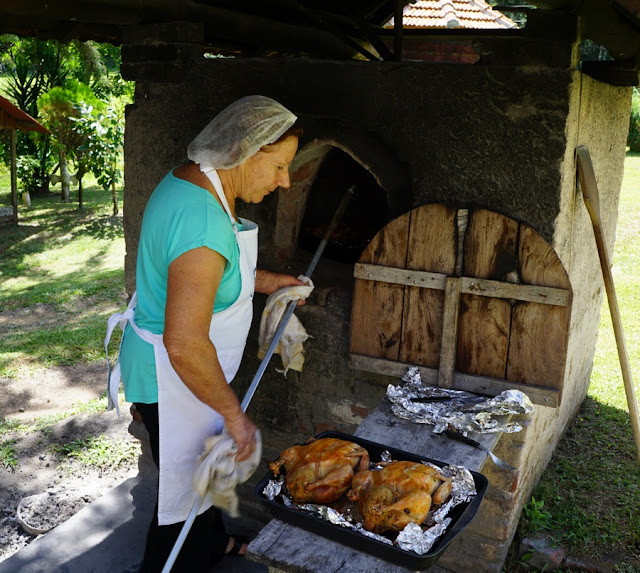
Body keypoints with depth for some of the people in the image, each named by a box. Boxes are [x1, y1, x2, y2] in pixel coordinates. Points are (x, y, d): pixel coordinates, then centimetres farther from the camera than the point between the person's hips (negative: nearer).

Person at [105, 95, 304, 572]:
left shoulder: (188, 181, 1)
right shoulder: (204, 223, -33)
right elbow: (185, 344, -35)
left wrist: (265, 282, 13)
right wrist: (234, 415, -24)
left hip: (175, 368, 11)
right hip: (173, 380, -11)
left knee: (202, 468, 30)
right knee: (185, 488, 10)